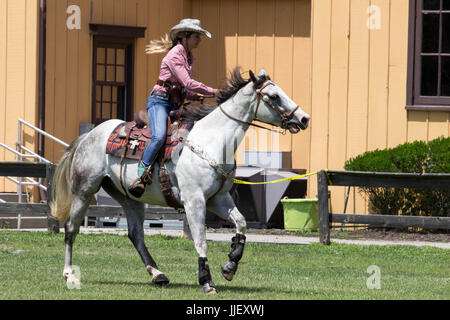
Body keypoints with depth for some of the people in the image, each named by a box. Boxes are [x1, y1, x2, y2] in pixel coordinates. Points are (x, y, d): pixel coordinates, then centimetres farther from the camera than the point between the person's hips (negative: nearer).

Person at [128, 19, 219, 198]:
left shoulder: (189, 57, 18)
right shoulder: (174, 55, -10)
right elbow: (187, 83, -19)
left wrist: (196, 96, 4)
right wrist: (212, 92, -14)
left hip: (176, 105, 9)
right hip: (160, 100, -9)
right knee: (159, 137, -31)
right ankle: (140, 178, -31)